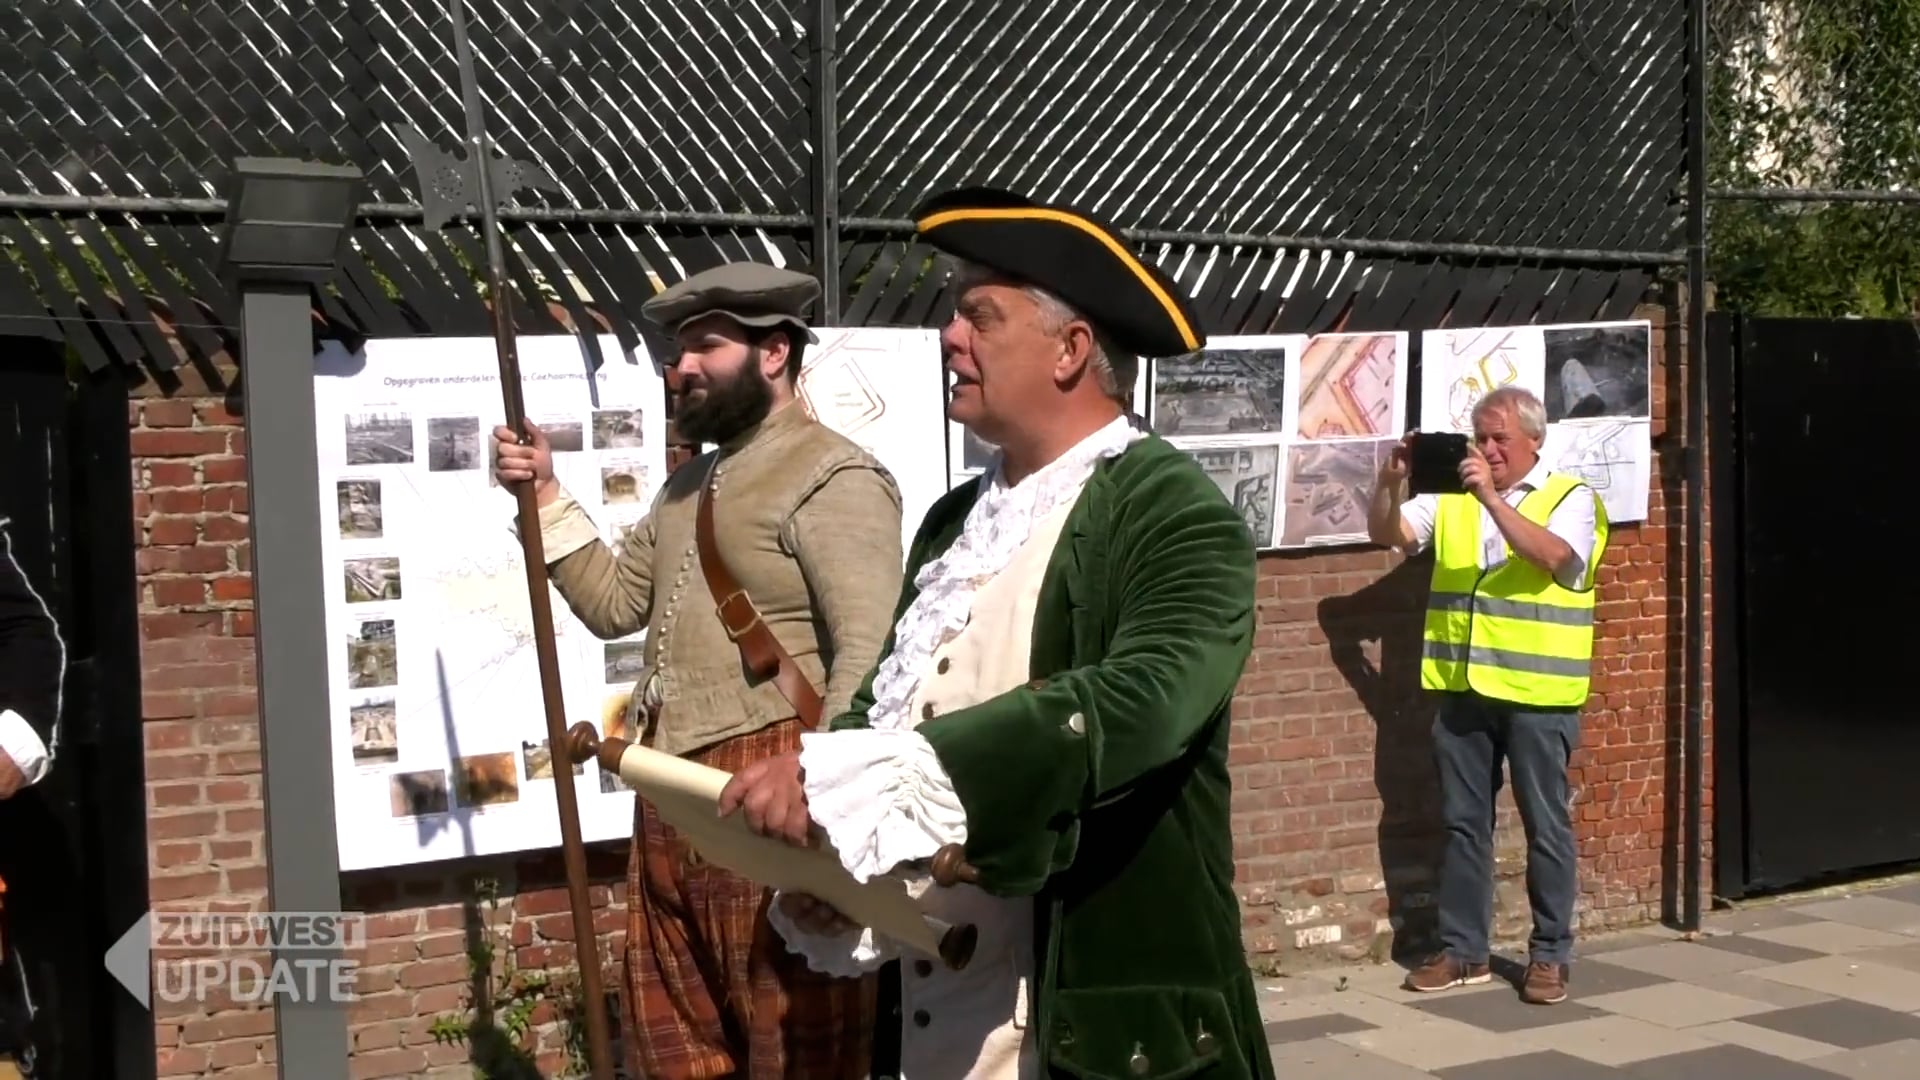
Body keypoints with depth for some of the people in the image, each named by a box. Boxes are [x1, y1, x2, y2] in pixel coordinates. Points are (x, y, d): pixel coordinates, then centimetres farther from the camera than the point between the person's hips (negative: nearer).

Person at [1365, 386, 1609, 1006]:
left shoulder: (1570, 496, -2)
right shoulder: (1452, 497, 11)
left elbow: (1549, 555, -20)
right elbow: (1386, 534, 4)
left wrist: (1491, 497, -28)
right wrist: (1392, 481, -14)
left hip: (1536, 694, -4)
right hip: (1463, 689, 4)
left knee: (1546, 826, 4)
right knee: (1463, 823, 10)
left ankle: (1550, 955, 14)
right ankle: (1463, 950, 19)